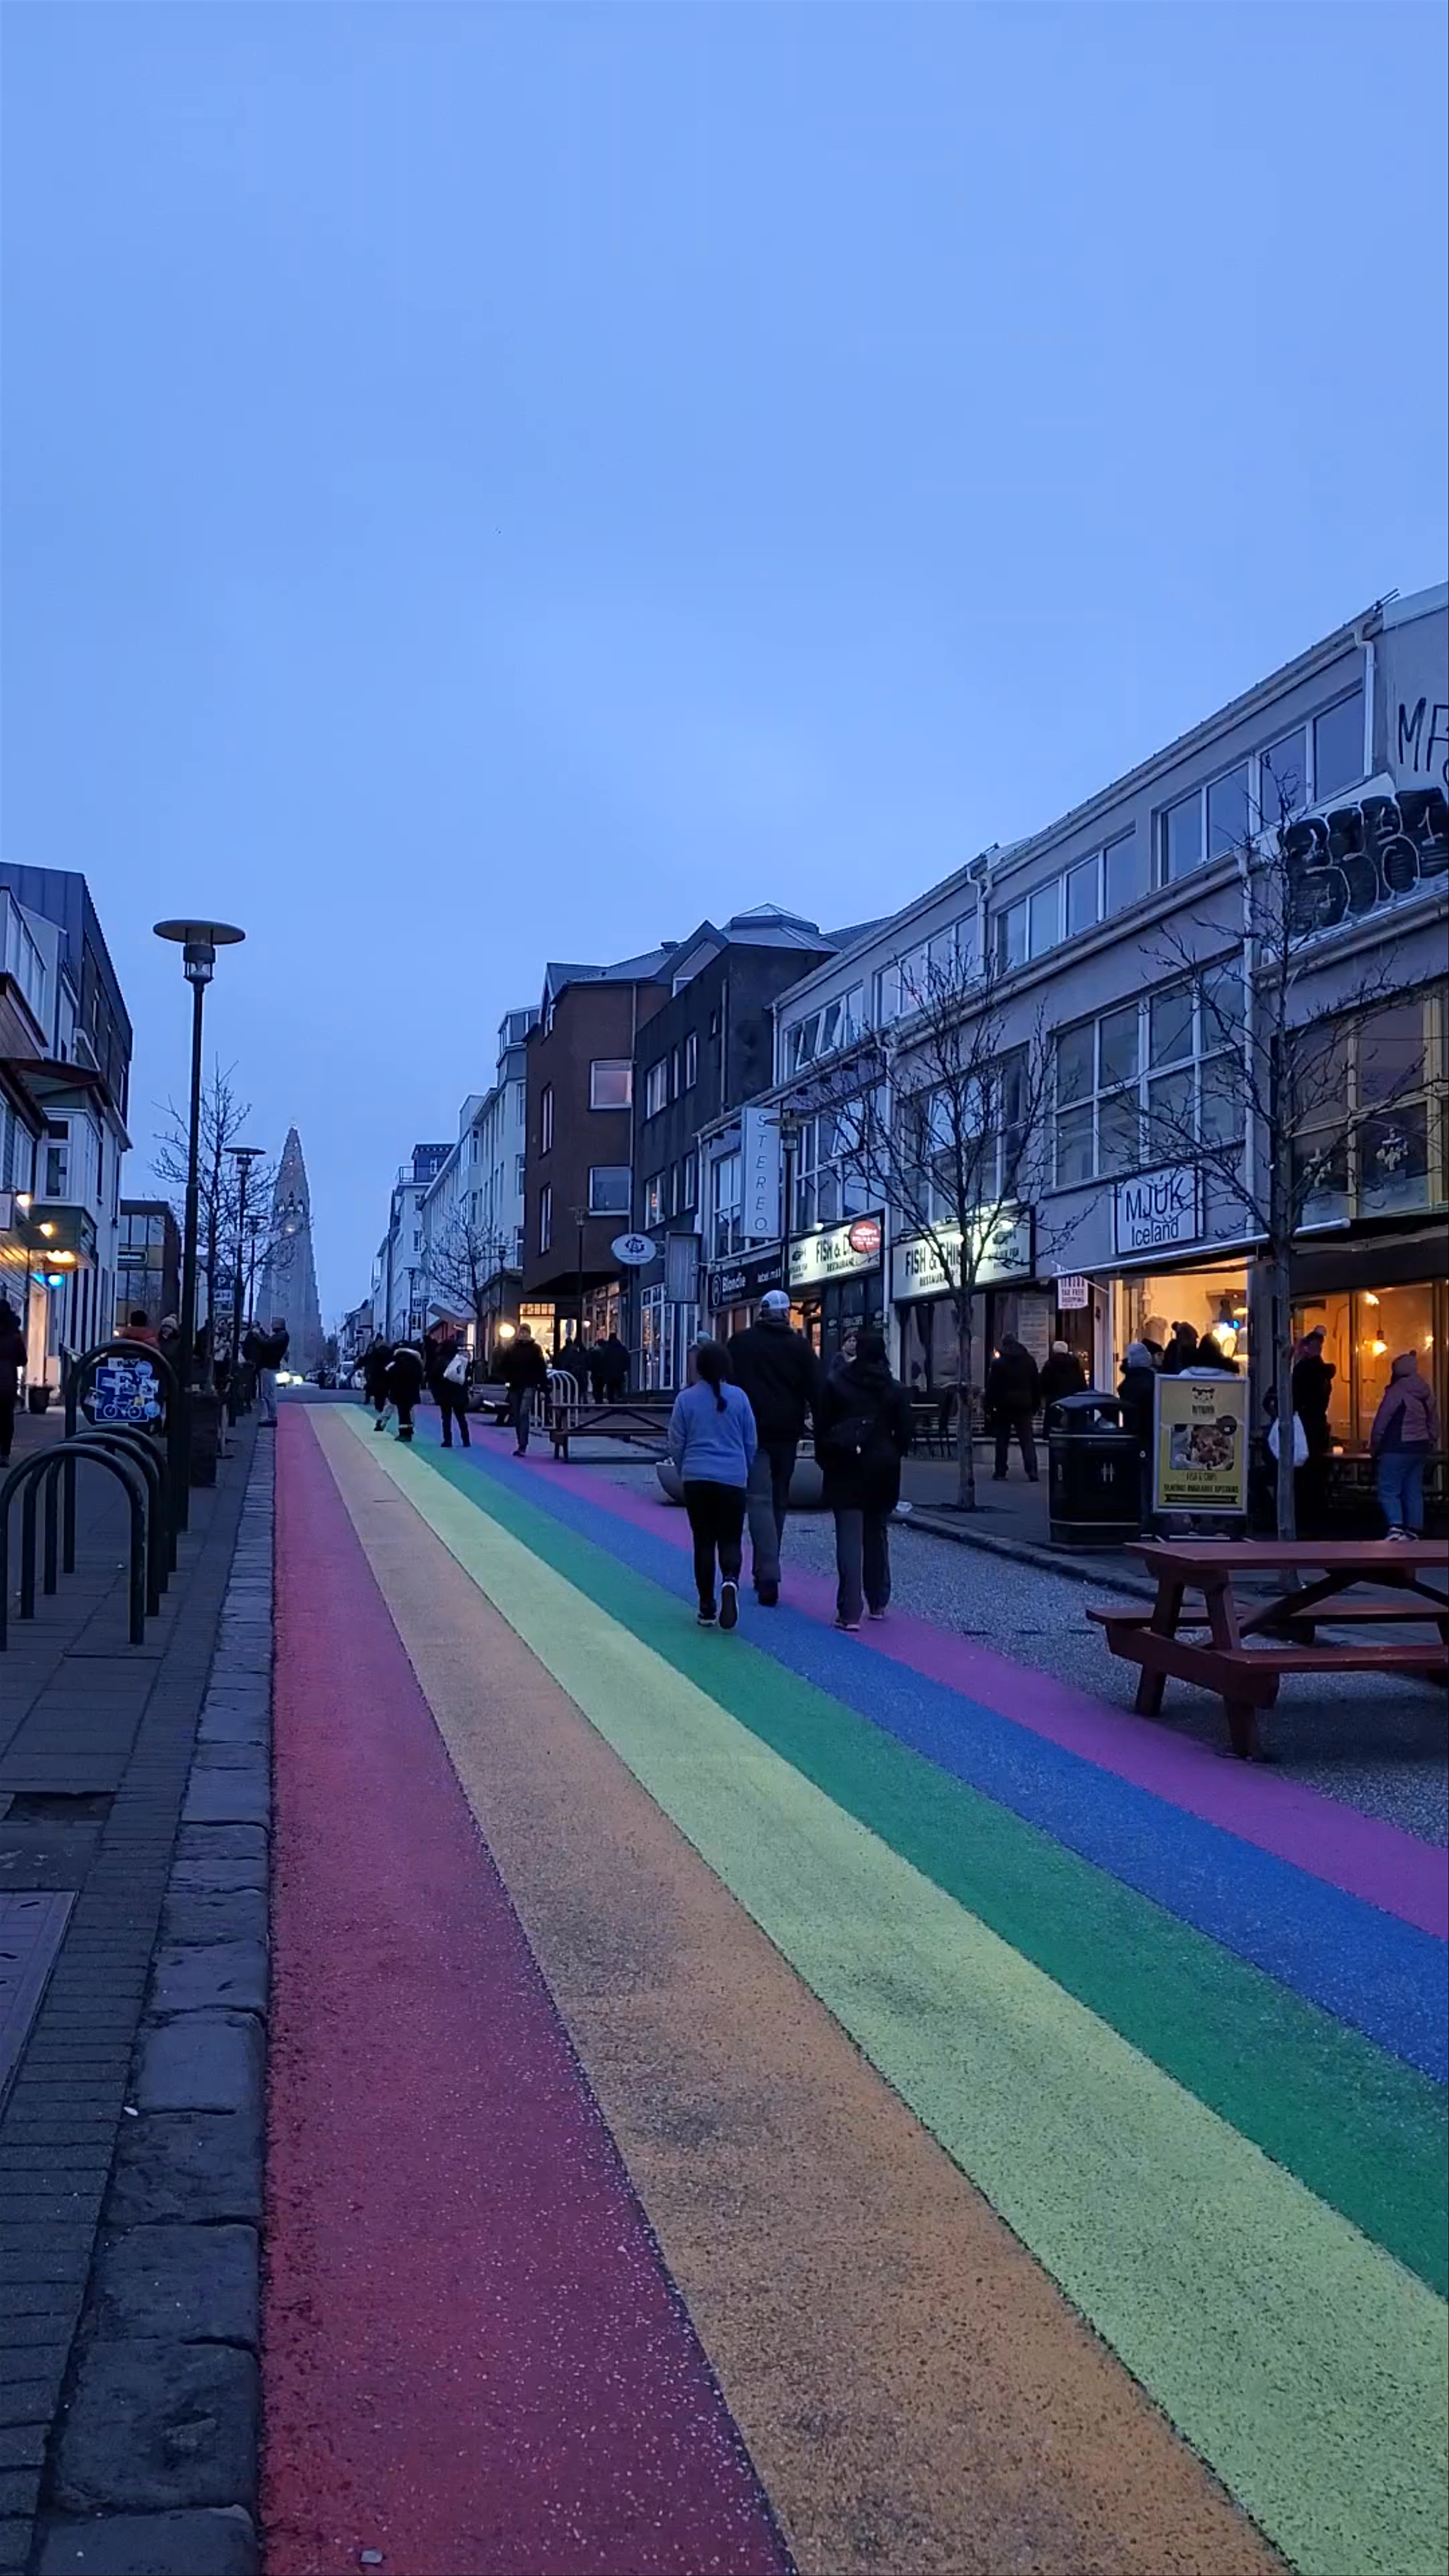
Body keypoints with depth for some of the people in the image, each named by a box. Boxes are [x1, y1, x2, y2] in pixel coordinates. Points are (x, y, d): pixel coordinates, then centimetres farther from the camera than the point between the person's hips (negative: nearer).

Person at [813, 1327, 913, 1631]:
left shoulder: (835, 1383, -4)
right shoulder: (894, 1388, 2)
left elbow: (821, 1426, -1)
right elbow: (904, 1432, 2)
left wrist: (825, 1460, 9)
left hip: (845, 1469, -3)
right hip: (882, 1469, 3)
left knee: (849, 1538, -5)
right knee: (877, 1535, 17)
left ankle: (850, 1611, -12)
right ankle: (878, 1603, 26)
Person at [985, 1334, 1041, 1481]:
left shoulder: (998, 1364, -4)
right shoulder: (1029, 1361, 7)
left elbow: (991, 1388, -5)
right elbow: (1037, 1386, 12)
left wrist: (989, 1407, -1)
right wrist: (1035, 1406, 16)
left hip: (1004, 1408, -2)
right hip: (1024, 1408, 2)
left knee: (1002, 1441, 6)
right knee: (1027, 1441, 1)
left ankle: (1000, 1473, 7)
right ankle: (1032, 1472, -9)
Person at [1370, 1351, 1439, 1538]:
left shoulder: (1397, 1391, -13)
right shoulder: (1427, 1392, 9)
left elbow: (1381, 1421, -10)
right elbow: (1434, 1423, 17)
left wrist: (1374, 1447, 1)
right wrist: (1432, 1445, 23)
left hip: (1398, 1448, -7)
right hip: (1420, 1448, 7)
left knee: (1388, 1490, -4)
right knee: (1414, 1491, 11)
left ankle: (1397, 1527, -19)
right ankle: (1415, 1531, 9)